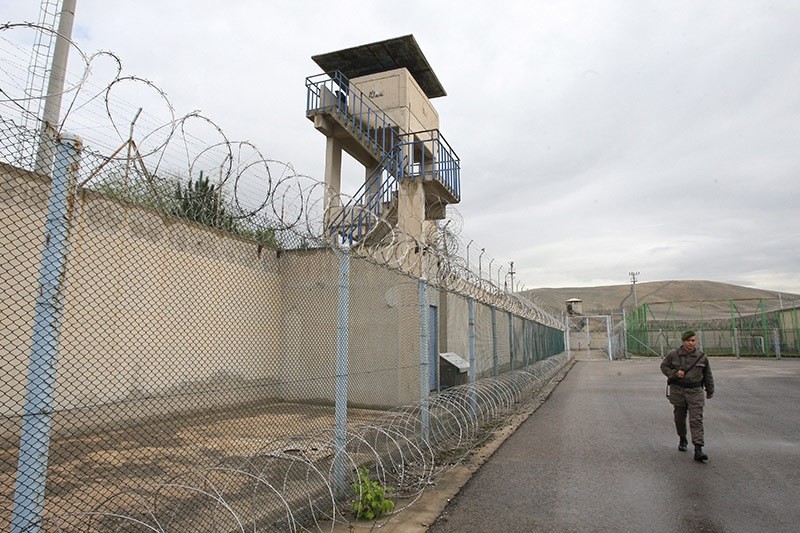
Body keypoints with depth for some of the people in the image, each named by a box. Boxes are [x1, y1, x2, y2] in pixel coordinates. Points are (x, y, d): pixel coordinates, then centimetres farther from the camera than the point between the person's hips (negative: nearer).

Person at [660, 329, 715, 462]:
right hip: (678, 391, 1)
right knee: (679, 418, 13)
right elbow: (664, 366, 6)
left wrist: (710, 391, 20)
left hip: (695, 391, 0)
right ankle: (682, 440, 37)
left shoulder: (702, 356, 0)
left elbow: (708, 375, 12)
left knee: (696, 420, -9)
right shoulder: (673, 354, -5)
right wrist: (674, 373, -12)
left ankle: (698, 450, -12)